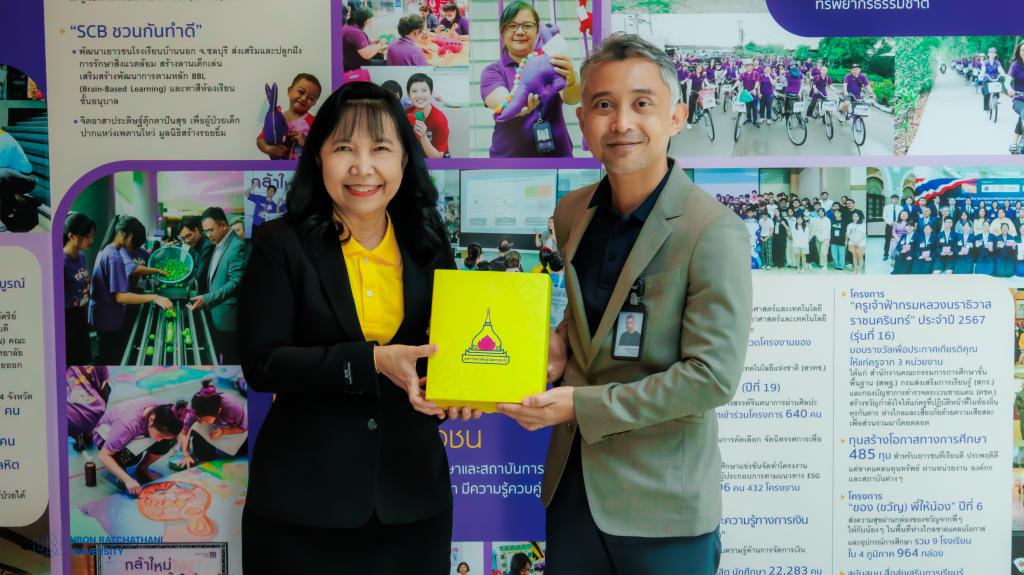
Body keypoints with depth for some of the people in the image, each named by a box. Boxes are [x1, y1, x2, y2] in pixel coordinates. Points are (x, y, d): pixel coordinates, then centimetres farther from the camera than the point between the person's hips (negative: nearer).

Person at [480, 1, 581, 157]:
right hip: (510, 155, -1)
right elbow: (503, 105, -20)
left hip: (558, 154, 1)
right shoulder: (492, 72, 0)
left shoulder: (550, 64, 3)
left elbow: (572, 98, -16)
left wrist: (570, 80, -39)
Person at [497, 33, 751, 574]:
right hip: (571, 484, 6)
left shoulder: (716, 233, -17)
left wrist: (582, 405, -20)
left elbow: (713, 376, -20)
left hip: (662, 506, -5)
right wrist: (561, 342, -2)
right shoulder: (570, 214, 3)